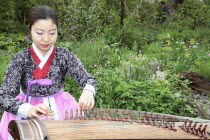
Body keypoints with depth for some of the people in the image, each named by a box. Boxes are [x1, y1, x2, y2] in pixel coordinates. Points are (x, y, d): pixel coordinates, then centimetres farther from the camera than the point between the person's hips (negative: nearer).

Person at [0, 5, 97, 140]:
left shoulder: (65, 56, -6)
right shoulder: (20, 59, -10)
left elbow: (87, 78, -17)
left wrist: (88, 91, -42)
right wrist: (29, 110, -38)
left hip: (60, 108, 1)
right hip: (26, 113, -1)